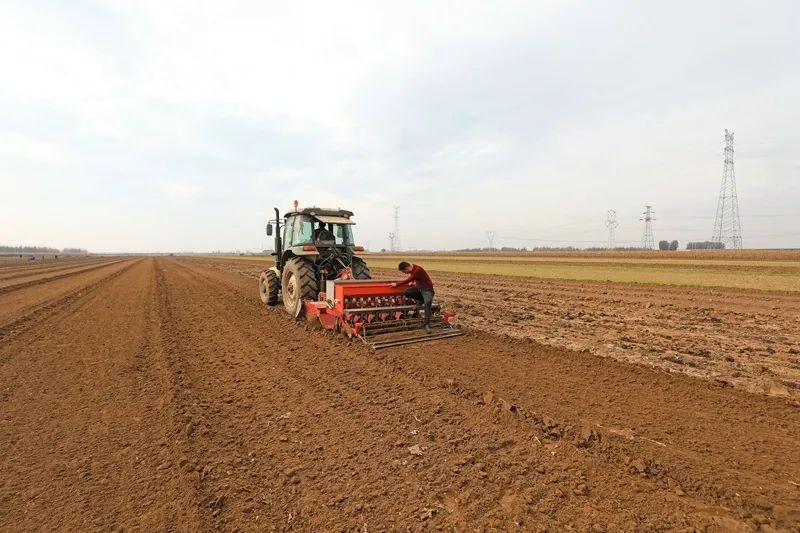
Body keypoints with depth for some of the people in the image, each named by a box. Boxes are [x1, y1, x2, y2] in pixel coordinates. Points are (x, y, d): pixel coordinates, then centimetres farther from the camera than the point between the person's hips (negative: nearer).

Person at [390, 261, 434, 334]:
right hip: (418, 288, 8)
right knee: (406, 292, -20)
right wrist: (412, 281, 9)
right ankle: (421, 299, 2)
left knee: (427, 302, -35)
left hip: (427, 288, -8)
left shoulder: (418, 270, -24)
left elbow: (408, 280, -25)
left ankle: (426, 324, -31)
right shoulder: (412, 269, 3)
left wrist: (397, 284, -20)